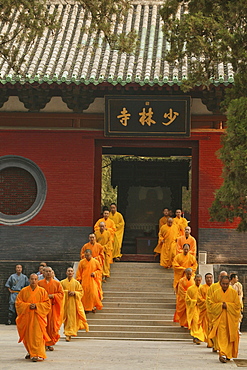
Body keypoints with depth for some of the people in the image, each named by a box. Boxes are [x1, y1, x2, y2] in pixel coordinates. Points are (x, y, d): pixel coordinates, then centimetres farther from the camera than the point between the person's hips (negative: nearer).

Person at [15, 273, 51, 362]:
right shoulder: (23, 291, 6)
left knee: (37, 336, -12)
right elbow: (18, 303, 2)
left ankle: (38, 354, -16)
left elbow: (47, 304, 0)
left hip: (38, 317, -2)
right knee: (28, 335, 9)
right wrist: (28, 305, -13)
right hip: (26, 317, 2)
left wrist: (36, 306, -14)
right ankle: (30, 352, 29)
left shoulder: (42, 291, 3)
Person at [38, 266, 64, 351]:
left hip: (53, 307, 0)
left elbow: (61, 294, 4)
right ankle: (44, 344, 1)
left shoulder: (57, 283, 9)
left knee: (52, 325, -4)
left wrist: (52, 296, -11)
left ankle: (50, 344, 4)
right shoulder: (39, 283, 8)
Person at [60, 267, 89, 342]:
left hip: (73, 303, -1)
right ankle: (68, 333, 20)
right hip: (65, 302, 1)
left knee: (72, 317, -8)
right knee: (66, 318, 4)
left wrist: (74, 293, -13)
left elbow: (81, 292, 5)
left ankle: (69, 334, -9)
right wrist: (66, 292, -12)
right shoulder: (62, 282, 6)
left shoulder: (76, 283, 4)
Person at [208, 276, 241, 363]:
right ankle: (222, 354, -18)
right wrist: (221, 305, -13)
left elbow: (237, 305, -1)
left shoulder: (233, 292, 1)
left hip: (231, 319, 1)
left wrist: (227, 305, -13)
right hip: (219, 318, -1)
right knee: (221, 336, -12)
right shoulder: (216, 293, 3)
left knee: (230, 336, 5)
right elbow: (211, 304, 3)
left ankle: (228, 355, 17)